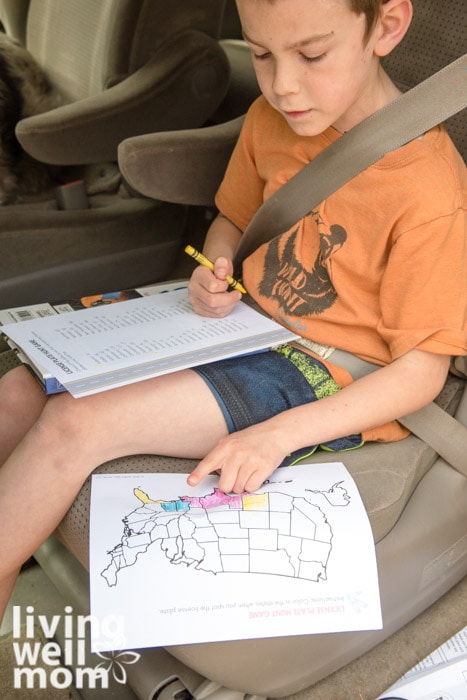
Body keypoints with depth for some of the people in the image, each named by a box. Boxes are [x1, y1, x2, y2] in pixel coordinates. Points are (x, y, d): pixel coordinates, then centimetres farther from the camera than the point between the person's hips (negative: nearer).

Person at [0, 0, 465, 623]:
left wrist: (277, 436, -25)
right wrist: (214, 276, -6)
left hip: (323, 380, -7)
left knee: (73, 424, -23)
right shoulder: (272, 121, 0)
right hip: (243, 331, 8)